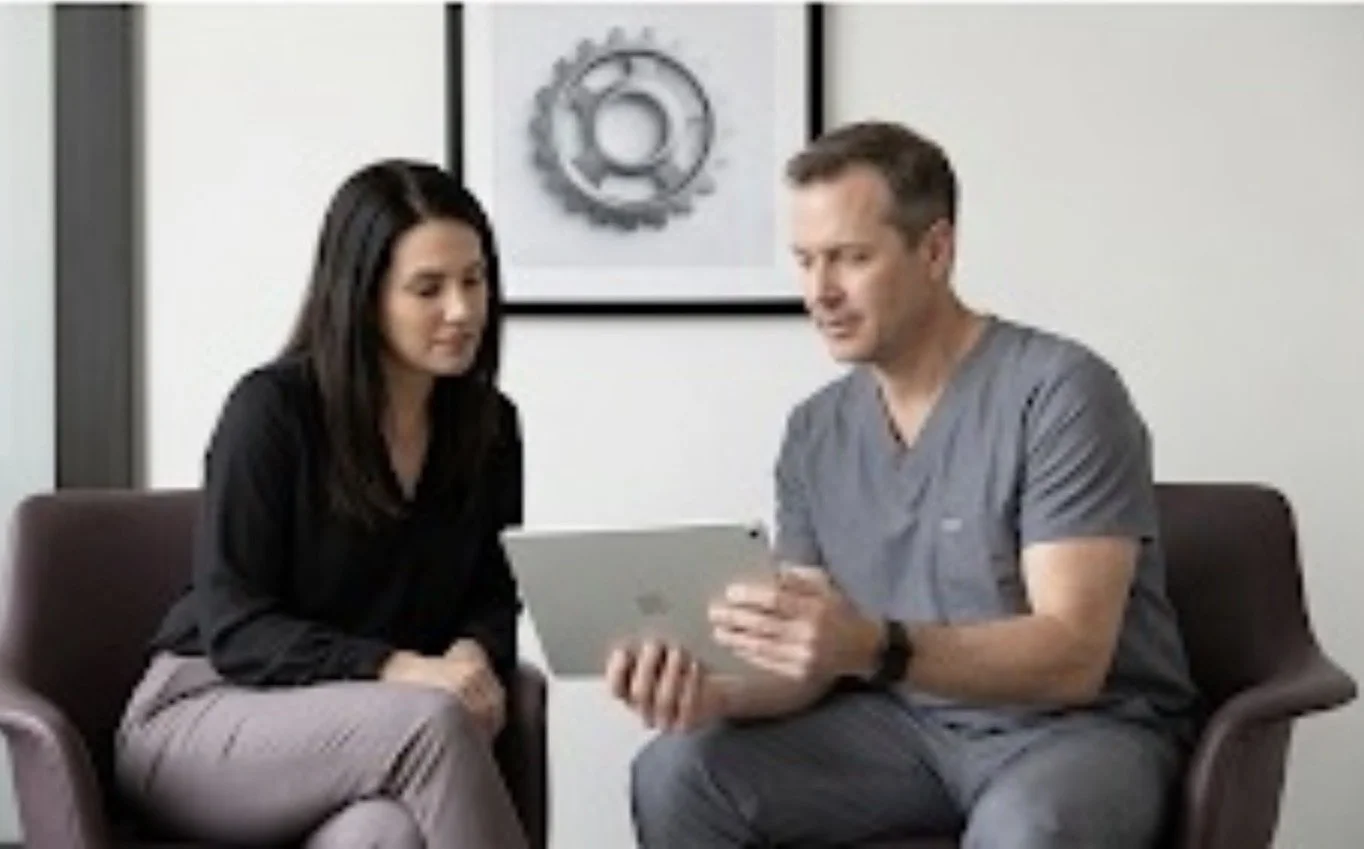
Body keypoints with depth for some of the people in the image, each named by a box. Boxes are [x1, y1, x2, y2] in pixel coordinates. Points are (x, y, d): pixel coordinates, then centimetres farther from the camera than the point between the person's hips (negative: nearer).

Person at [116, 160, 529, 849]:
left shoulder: (489, 425, 6)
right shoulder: (272, 409, -10)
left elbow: (492, 597, 13)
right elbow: (233, 631, -13)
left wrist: (473, 657, -12)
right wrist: (401, 671, -27)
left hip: (374, 727, 4)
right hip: (207, 710, -3)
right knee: (432, 721, -35)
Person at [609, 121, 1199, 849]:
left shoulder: (1060, 391, -16)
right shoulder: (815, 433, 5)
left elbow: (1071, 655, -23)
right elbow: (810, 666, 2)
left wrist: (874, 648, -39)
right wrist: (716, 691, -21)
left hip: (1083, 726, -5)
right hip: (907, 725, 6)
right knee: (676, 776, -14)